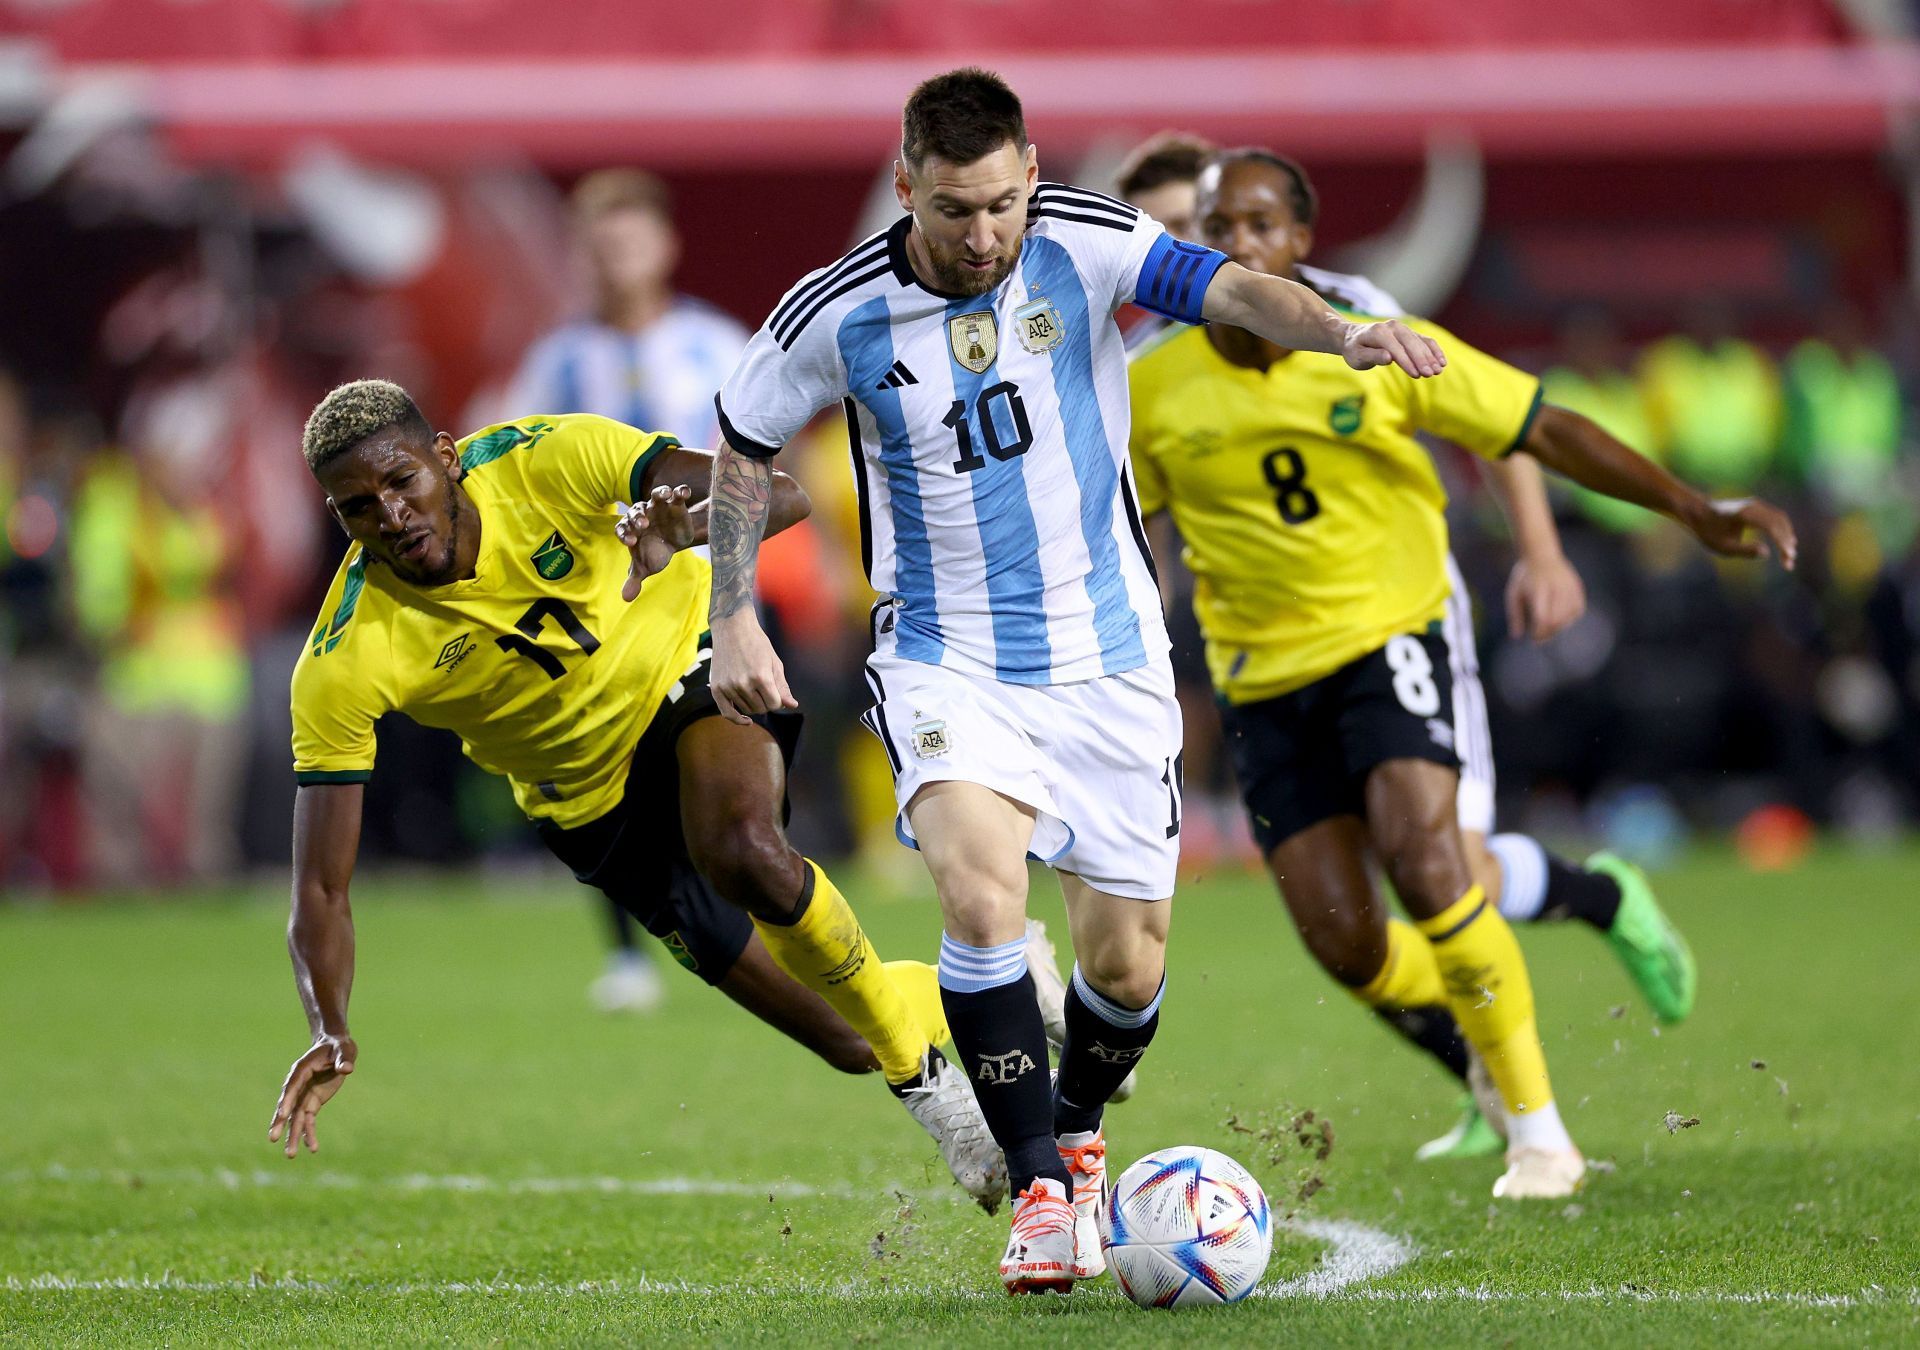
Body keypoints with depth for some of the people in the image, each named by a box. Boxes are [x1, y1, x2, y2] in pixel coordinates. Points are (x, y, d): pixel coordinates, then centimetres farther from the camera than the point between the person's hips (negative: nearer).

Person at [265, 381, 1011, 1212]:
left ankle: (920, 1066, -11)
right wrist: (329, 1032, -41)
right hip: (591, 796, 2)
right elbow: (320, 890, -23)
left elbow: (779, 497, -30)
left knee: (743, 850, -35)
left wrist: (682, 525, -51)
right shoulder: (342, 668, -26)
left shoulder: (544, 461, -27)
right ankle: (929, 999, 33)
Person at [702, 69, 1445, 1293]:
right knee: (979, 887, -27)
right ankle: (1040, 1189, -18)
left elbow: (1230, 288, -28)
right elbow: (744, 445, 6)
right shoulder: (838, 315, -11)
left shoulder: (1083, 244, -13)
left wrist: (1344, 332, -48)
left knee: (1127, 965, 5)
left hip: (1106, 652, 1)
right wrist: (734, 619, 2)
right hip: (945, 656, -1)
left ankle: (1077, 1135, 37)